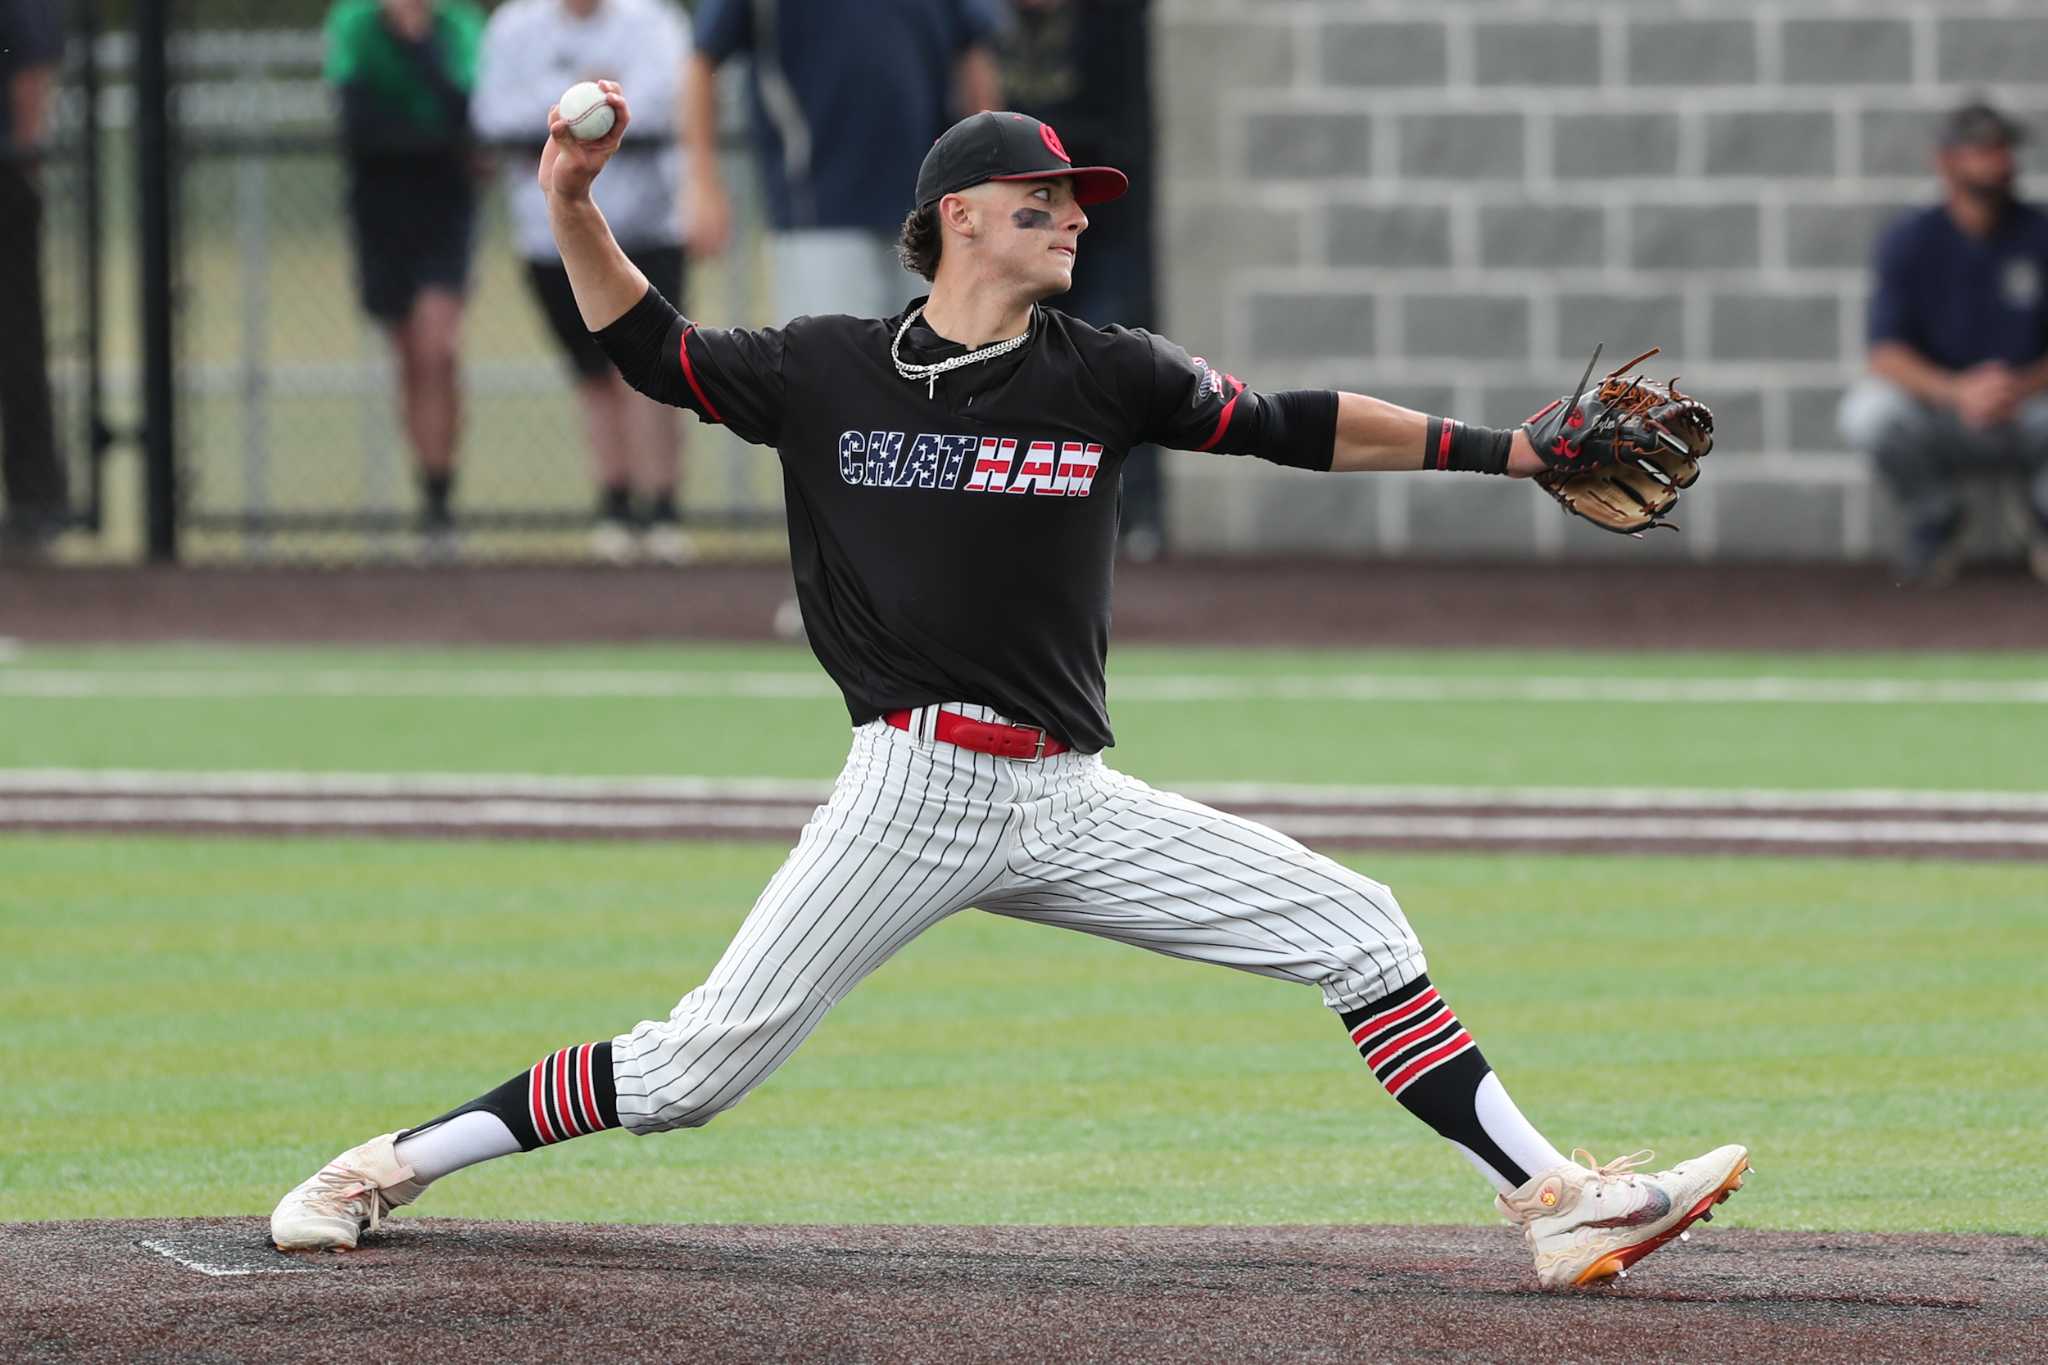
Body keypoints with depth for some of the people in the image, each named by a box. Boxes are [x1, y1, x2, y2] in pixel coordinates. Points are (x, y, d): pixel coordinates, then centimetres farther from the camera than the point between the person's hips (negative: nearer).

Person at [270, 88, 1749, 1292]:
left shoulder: (1106, 377, 7)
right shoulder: (832, 369, 4)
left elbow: (1290, 426, 10)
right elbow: (648, 347, 13)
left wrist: (1504, 449, 6)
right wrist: (572, 200, -2)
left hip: (1072, 804, 3)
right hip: (910, 794, -3)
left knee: (1359, 929, -5)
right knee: (698, 1066, -8)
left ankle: (1553, 1200, -2)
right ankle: (388, 1167, 4)